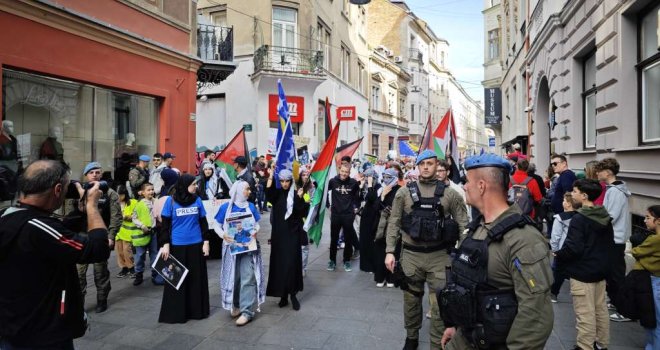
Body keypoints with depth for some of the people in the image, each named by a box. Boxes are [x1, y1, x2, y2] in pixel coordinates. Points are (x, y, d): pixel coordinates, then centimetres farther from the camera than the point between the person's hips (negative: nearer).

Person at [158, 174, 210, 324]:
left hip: (196, 245, 2)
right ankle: (175, 313, 21)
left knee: (196, 278, 10)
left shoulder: (197, 200, 2)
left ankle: (197, 310, 22)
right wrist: (165, 244, -5)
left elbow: (203, 222, 7)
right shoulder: (171, 201, -4)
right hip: (177, 246, -2)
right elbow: (165, 224, -1)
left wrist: (206, 242, 2)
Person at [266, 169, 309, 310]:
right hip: (279, 234, 2)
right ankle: (283, 295, 14)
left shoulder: (296, 195, 0)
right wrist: (271, 174, -26)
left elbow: (301, 213, -8)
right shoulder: (277, 194, 4)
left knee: (292, 264, -5)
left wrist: (299, 198, -21)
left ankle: (293, 294, 5)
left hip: (292, 234, -2)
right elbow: (268, 192, -18)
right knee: (279, 263, 4)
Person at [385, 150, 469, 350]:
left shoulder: (449, 193, -1)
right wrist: (390, 251, -4)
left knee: (440, 303, 5)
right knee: (411, 299, 16)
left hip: (439, 256, -1)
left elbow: (463, 225, 1)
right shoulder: (404, 192, 1)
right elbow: (393, 223, 2)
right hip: (411, 254, 1)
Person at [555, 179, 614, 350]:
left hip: (582, 272, -9)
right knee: (601, 310, 19)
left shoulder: (579, 219, -21)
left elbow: (572, 248, -26)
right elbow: (610, 243, 15)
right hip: (601, 271, 9)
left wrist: (557, 255, -9)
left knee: (585, 314, 1)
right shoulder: (605, 217, 5)